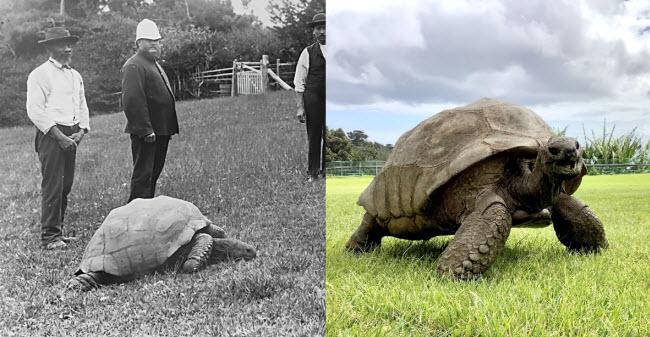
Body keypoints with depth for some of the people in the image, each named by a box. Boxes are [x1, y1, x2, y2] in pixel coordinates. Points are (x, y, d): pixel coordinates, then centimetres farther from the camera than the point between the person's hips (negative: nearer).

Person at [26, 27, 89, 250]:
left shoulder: (75, 76, 18)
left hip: (71, 137, 7)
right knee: (52, 187, -8)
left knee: (66, 185, 9)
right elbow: (35, 111, -12)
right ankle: (49, 237, -1)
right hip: (51, 135, -7)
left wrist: (81, 131, 3)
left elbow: (82, 107, 20)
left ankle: (58, 231, 19)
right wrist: (59, 136, -15)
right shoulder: (40, 74, -5)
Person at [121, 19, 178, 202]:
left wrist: (169, 129, 20)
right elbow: (132, 101, -22)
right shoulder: (134, 66, -13)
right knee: (143, 175, -5)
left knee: (153, 173, 17)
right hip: (146, 133, -10)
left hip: (160, 131, 10)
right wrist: (145, 130, -24)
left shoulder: (154, 64, 21)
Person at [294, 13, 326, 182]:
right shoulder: (308, 53, 1)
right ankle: (312, 172, 16)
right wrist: (300, 107, -5)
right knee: (313, 137, 4)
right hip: (313, 99, -1)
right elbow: (299, 83, 1)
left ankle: (325, 170, 22)